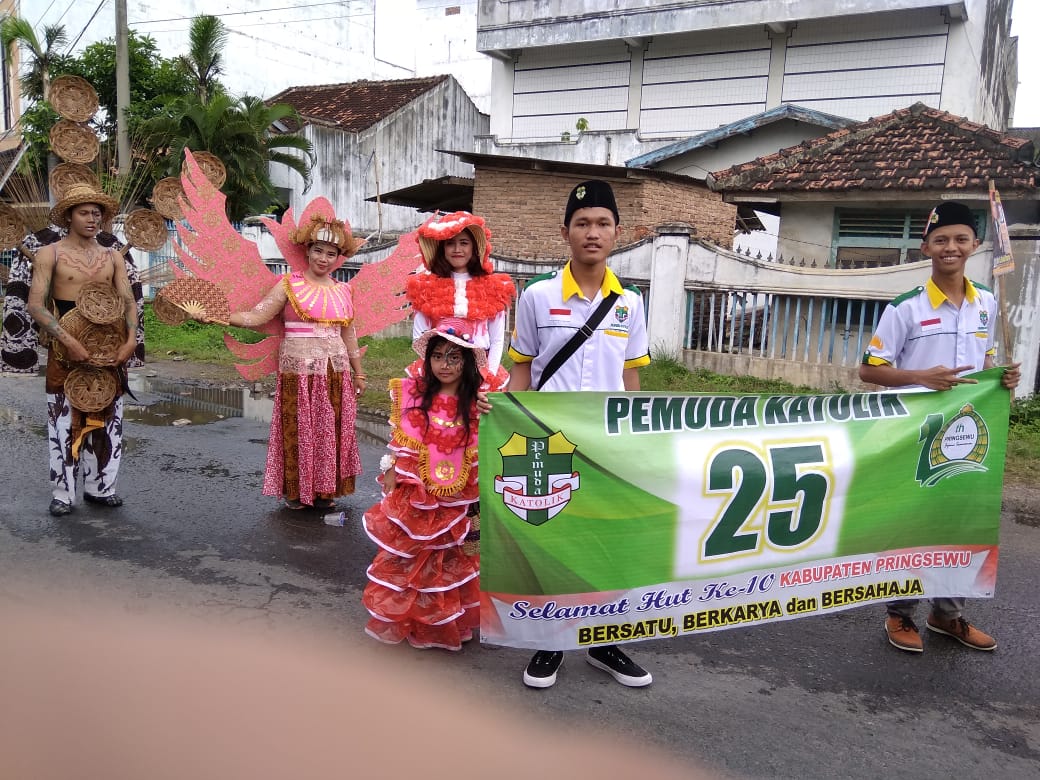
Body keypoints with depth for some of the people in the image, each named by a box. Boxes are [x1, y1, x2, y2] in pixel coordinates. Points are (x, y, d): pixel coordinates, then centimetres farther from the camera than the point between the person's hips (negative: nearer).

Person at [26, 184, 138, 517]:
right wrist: (69, 341, -20)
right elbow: (35, 304, -10)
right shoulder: (50, 254, -3)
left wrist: (131, 339, -13)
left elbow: (128, 302, 4)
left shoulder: (113, 257, 9)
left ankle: (99, 487, 18)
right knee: (64, 421, 0)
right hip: (66, 349, -4)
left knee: (106, 419, 8)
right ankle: (63, 494, 7)